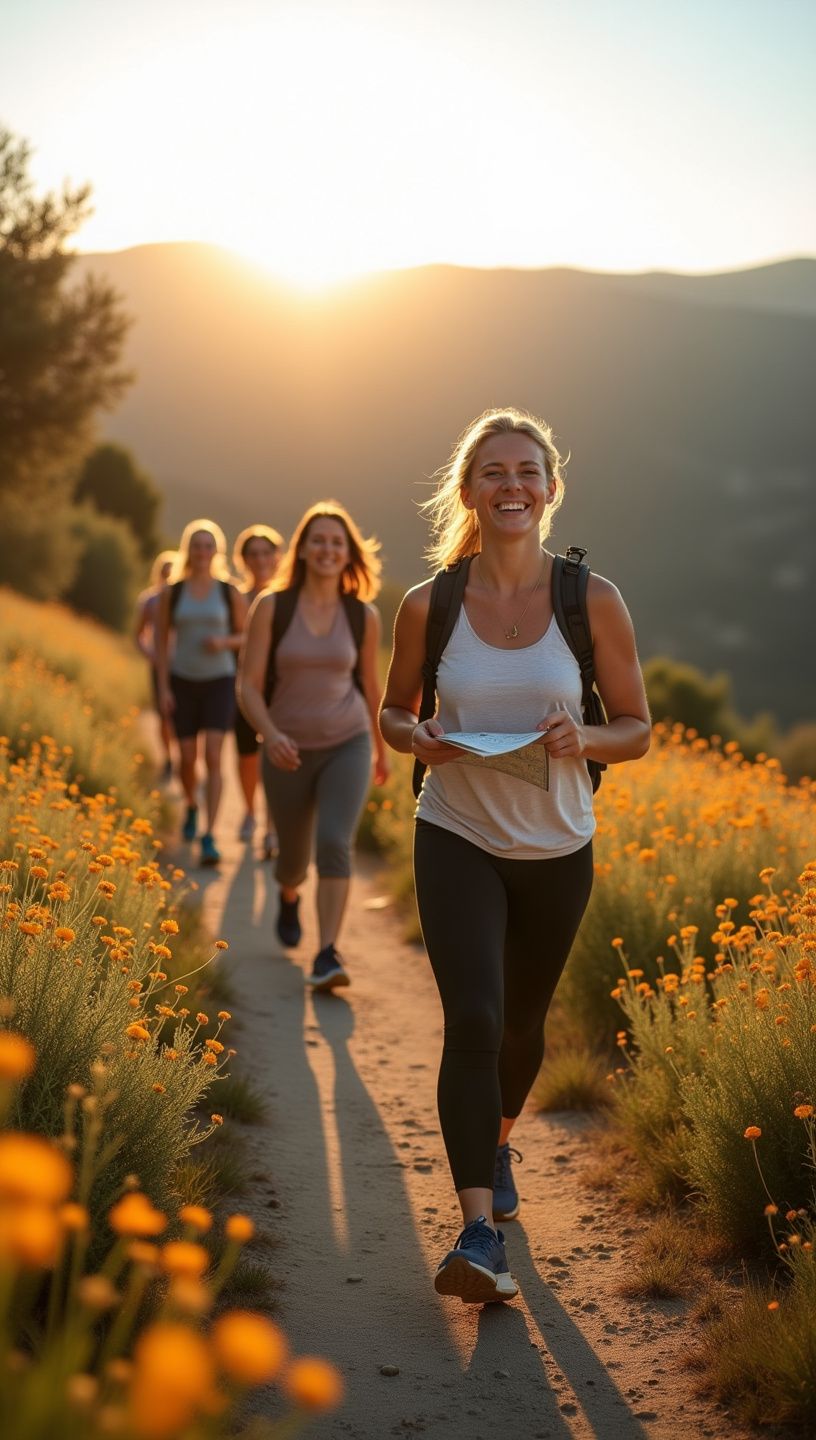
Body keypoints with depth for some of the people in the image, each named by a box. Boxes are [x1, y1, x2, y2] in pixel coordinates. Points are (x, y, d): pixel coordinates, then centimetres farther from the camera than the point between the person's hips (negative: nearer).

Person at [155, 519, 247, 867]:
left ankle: (209, 837, -17)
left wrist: (224, 642, -14)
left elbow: (246, 636, 7)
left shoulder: (230, 592, -2)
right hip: (183, 682, 1)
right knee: (188, 758, 6)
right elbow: (162, 643, 3)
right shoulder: (172, 593, 0)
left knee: (213, 758, -14)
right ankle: (191, 806, 39)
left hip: (219, 682, -1)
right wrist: (163, 687, -5)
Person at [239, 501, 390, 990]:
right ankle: (289, 897, 52)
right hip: (289, 751, 0)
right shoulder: (271, 607, -9)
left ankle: (328, 956, -23)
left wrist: (382, 747, 22)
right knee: (294, 856, 15)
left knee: (335, 845, -21)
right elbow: (249, 684, -11)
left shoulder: (364, 615, -3)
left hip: (348, 746, 0)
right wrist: (270, 734, -28)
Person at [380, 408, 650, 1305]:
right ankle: (480, 1232, -14)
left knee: (522, 1021, 19)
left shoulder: (593, 601, -8)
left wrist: (583, 739, -23)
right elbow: (392, 710, 8)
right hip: (457, 841, -1)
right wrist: (415, 739, -15)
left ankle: (497, 1143, 49)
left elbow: (636, 728, -1)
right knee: (472, 1021, -17)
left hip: (556, 851, 2)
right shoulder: (428, 606, -7)